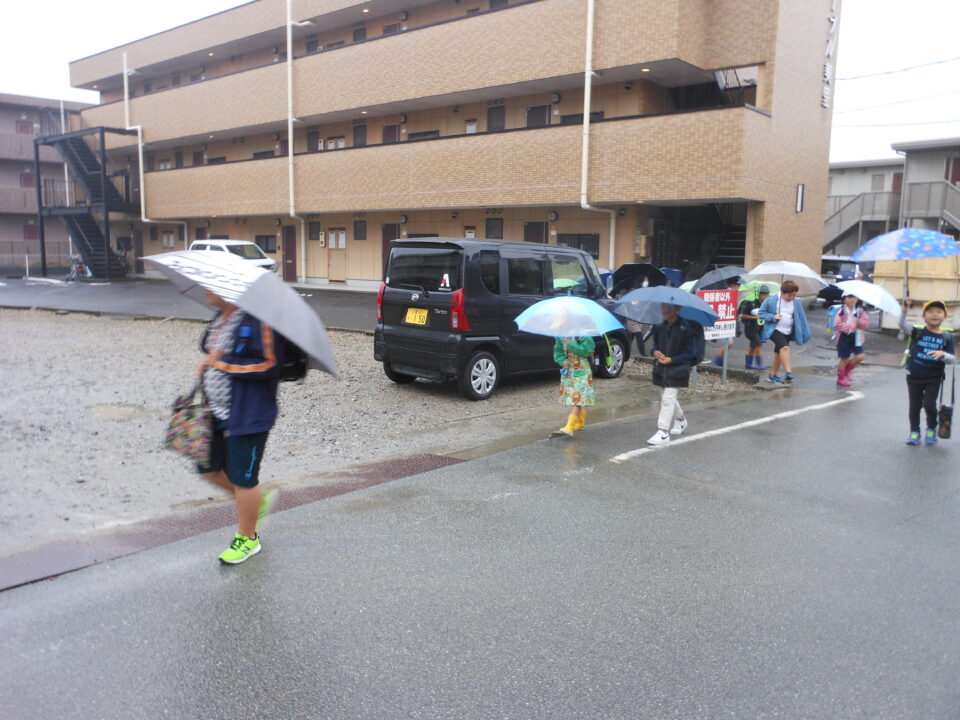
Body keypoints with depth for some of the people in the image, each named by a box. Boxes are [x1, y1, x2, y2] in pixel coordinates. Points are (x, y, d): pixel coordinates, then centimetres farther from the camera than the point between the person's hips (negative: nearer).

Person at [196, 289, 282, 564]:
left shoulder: (256, 321, -18)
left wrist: (223, 363, -20)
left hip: (247, 415, -9)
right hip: (215, 412, 9)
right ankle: (258, 501, 37)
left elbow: (269, 364, -23)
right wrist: (207, 364, 2)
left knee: (242, 478, 3)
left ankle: (247, 539, 24)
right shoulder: (219, 319, 10)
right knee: (209, 469, 14)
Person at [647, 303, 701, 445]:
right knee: (670, 398, 20)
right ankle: (681, 420, 44)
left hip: (677, 369, -6)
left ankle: (663, 432, -4)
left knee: (668, 399, -9)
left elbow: (690, 352, -10)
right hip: (662, 368, 6)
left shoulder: (685, 327, -14)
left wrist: (671, 360, -19)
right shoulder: (660, 327, 0)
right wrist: (655, 351, -7)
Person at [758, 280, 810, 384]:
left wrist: (805, 334, 7)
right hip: (775, 330, -5)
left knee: (778, 353, 13)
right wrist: (773, 317, -18)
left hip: (787, 332, 5)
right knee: (784, 347, -26)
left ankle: (773, 375, 27)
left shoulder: (796, 303, 1)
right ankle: (788, 373, -32)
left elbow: (801, 319, 7)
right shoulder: (771, 300, -10)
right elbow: (760, 313, -3)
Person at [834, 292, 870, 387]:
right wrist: (852, 326, -18)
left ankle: (847, 368, 22)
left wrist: (860, 321, -22)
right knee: (844, 359, 3)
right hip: (844, 336, -4)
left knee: (860, 356, -7)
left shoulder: (860, 311, 2)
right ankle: (841, 378, 20)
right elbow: (837, 325, -17)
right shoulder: (841, 311, -10)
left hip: (856, 337, 4)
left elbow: (866, 324, 0)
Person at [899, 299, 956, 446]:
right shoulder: (918, 332, -7)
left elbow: (953, 358, -5)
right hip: (914, 376, 0)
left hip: (934, 378, 0)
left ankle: (931, 430, 22)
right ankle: (914, 432, 23)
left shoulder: (947, 337, -4)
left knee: (929, 404, -3)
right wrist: (904, 310, -38)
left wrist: (943, 354, -27)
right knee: (914, 405, 8)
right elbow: (903, 325, -23)